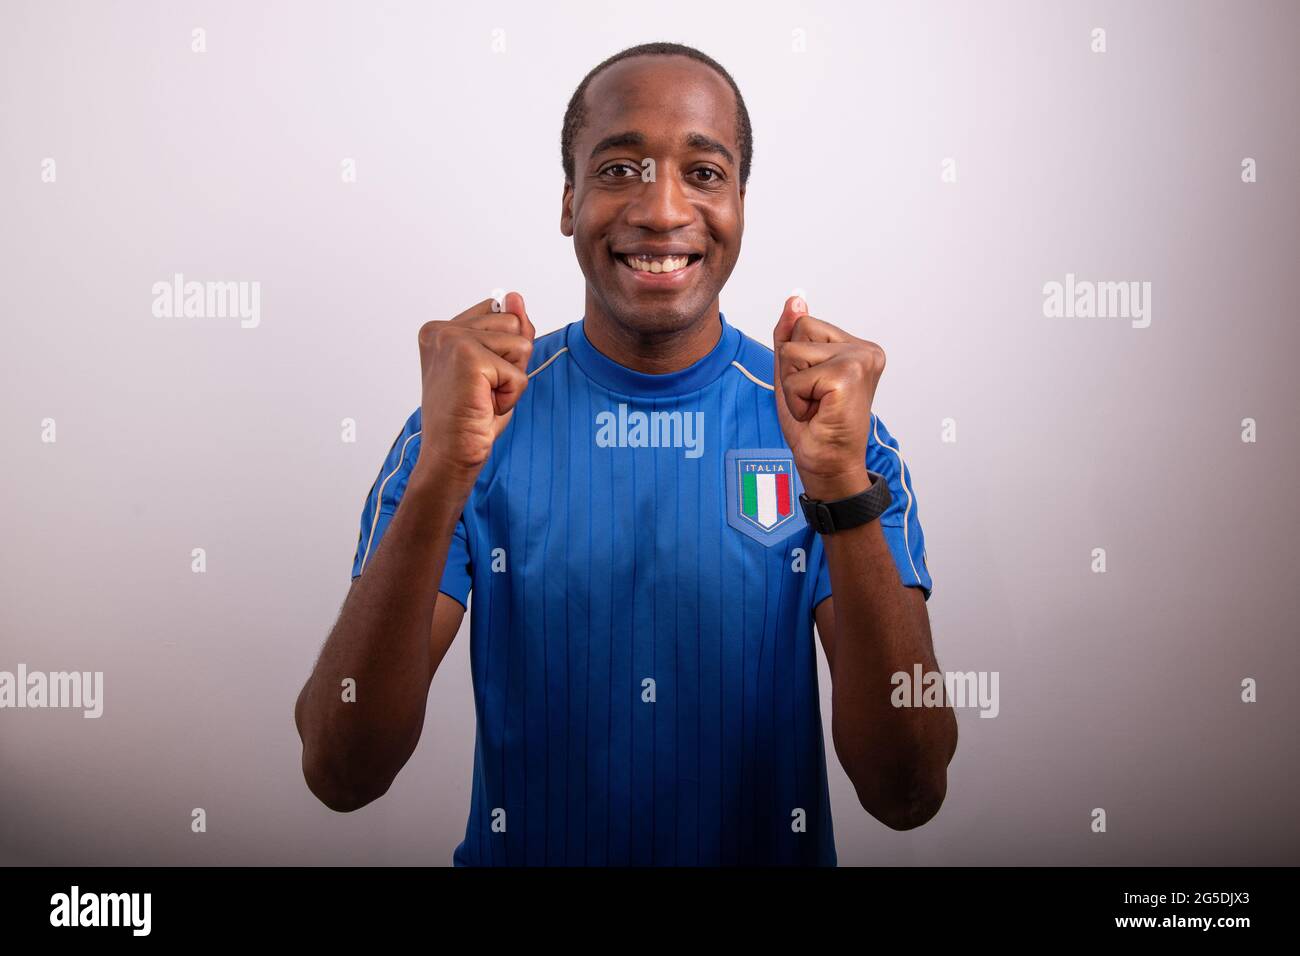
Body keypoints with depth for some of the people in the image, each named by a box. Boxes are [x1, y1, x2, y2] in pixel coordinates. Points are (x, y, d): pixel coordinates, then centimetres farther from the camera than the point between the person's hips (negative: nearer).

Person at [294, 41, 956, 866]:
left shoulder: (838, 425, -7)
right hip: (521, 852, 0)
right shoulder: (469, 423, -8)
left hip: (772, 854, 0)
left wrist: (843, 488, -27)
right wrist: (440, 477, -27)